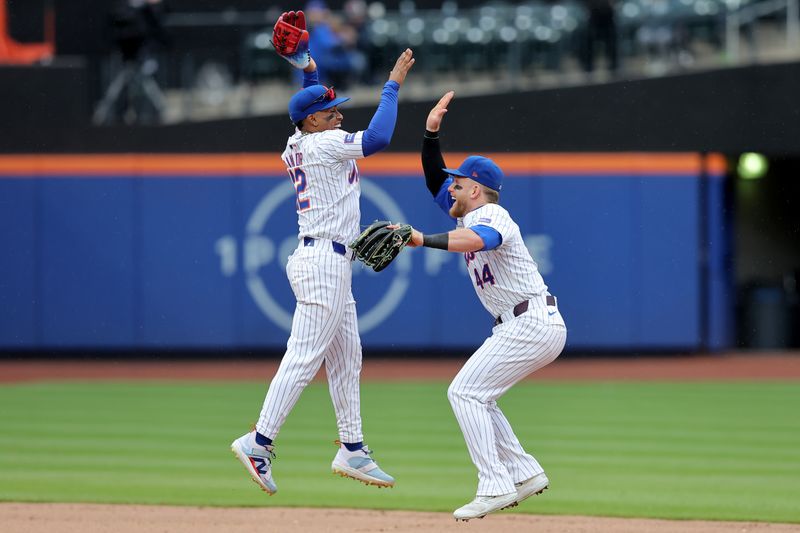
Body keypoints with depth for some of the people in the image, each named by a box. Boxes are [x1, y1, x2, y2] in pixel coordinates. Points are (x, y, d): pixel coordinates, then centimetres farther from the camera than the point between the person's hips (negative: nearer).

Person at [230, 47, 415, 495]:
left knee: (347, 358, 13)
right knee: (304, 358, -12)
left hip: (329, 263, 10)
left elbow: (316, 108, 33)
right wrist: (392, 86, -14)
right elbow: (377, 138, -23)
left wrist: (309, 74, 20)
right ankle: (259, 442, -14)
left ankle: (352, 449, 17)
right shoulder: (325, 144, -12)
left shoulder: (297, 145, 13)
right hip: (325, 261, -10)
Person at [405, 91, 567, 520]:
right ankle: (525, 473, 13)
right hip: (532, 327, 10)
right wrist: (431, 134, 12)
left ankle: (496, 486, -19)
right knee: (475, 397, 15)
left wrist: (424, 240, -47)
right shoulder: (468, 215, 17)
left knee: (464, 392, -13)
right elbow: (435, 180, 24)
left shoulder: (493, 217, -13)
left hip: (532, 322, -10)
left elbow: (477, 240, -37)